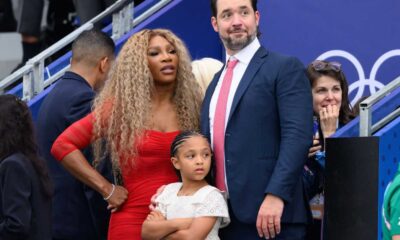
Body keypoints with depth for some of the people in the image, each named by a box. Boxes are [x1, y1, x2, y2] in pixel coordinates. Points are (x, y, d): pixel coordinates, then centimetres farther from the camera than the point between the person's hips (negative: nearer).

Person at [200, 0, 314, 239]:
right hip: (222, 217, 7)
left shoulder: (285, 68, -1)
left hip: (269, 213, -7)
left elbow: (297, 136, -12)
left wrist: (275, 195, -22)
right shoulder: (216, 83, 22)